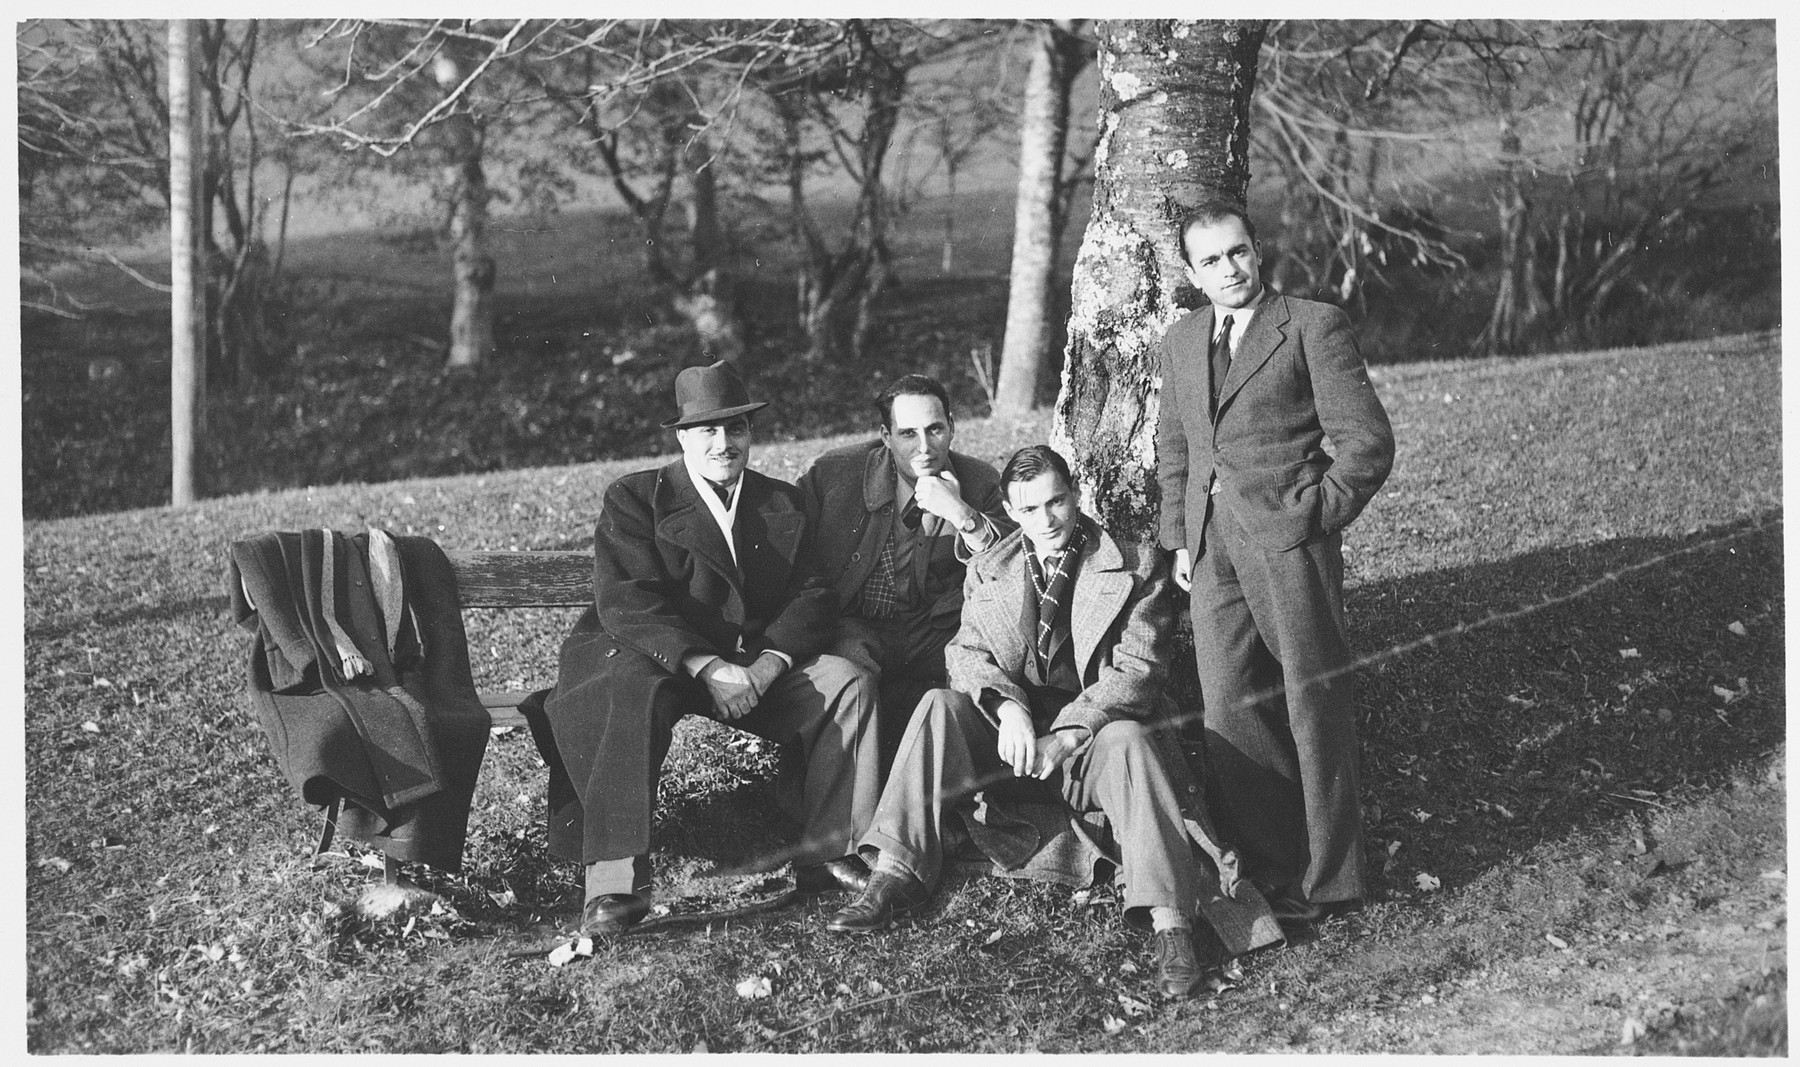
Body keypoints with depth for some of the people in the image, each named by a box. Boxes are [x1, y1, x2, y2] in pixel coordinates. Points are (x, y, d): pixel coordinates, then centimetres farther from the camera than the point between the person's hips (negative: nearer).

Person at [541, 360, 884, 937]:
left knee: (848, 681, -17)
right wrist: (707, 667, -26)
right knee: (632, 692, -37)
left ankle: (826, 853, -13)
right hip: (653, 656, -4)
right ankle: (616, 882, -38)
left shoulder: (782, 503, 15)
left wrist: (770, 662, -16)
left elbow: (812, 596, 5)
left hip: (759, 664, 4)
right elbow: (626, 601, -13)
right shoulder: (634, 498, 0)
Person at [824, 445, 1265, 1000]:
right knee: (940, 706, -22)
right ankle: (895, 876, -25)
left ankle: (1170, 926, -45)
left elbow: (1135, 673, -9)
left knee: (1128, 740, -36)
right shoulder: (989, 568, 12)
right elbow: (965, 651, 3)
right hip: (1011, 730, 3)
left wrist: (1063, 736, -21)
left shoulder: (1136, 566, 0)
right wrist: (1006, 705, -20)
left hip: (1091, 734, -3)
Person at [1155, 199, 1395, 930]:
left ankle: (1326, 879, 10)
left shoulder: (1313, 326, -3)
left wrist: (1317, 515, -9)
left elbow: (1367, 440, -5)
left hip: (1290, 538, -5)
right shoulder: (1182, 341, 16)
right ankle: (1263, 868, 13)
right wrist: (1179, 537, 13)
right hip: (1211, 547, 5)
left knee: (1314, 706, 1)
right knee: (1231, 708, 3)